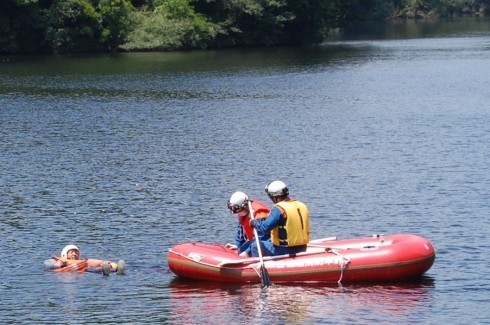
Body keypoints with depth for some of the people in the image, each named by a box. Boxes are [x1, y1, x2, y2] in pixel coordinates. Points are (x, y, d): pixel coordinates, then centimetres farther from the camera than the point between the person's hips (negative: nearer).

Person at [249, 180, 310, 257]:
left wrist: (254, 222, -3)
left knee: (255, 247, 7)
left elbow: (265, 227, -22)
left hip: (285, 250, -8)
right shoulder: (302, 206, 6)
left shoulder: (279, 209, -18)